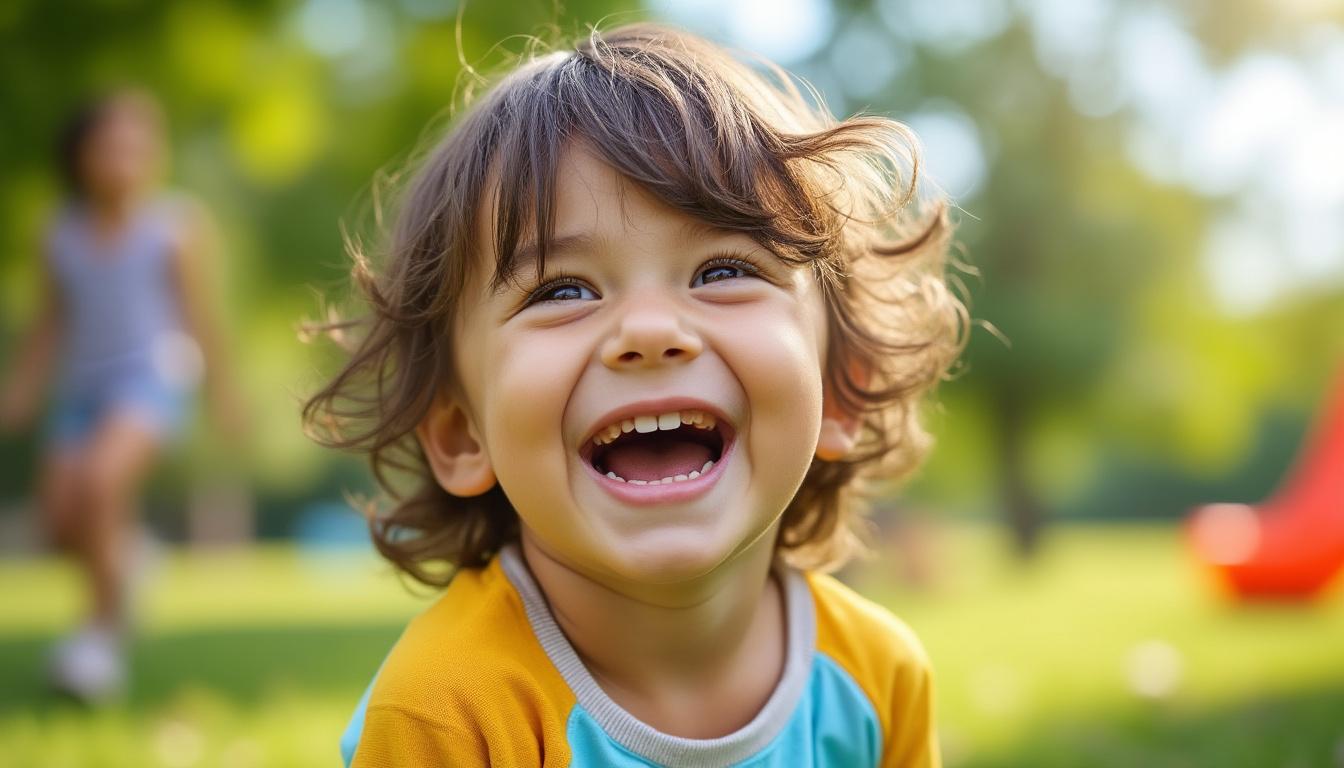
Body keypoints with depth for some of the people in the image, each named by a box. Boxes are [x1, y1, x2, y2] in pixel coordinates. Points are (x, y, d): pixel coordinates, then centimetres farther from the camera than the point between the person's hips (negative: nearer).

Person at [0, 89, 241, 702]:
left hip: (153, 375, -4)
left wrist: (220, 388, 7)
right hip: (83, 383, 4)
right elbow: (52, 320, 15)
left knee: (99, 481, -27)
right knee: (61, 526, -4)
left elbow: (197, 309, 5)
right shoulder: (62, 233, 7)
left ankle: (106, 630, -10)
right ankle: (124, 549, 34)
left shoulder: (174, 223, 0)